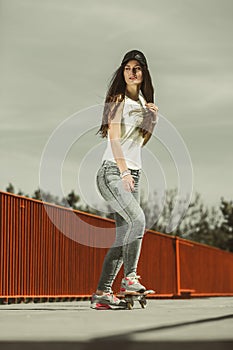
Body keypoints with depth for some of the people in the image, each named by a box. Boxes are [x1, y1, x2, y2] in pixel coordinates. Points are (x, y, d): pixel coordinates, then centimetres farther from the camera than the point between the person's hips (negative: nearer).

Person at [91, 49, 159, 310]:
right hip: (112, 171, -7)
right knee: (137, 219, -25)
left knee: (124, 236, 1)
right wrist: (124, 171, -23)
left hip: (133, 173, 7)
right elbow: (114, 137, -12)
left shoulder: (143, 101, 17)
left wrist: (153, 121, 5)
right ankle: (129, 278, -17)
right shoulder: (118, 99, -3)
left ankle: (102, 293, 5)